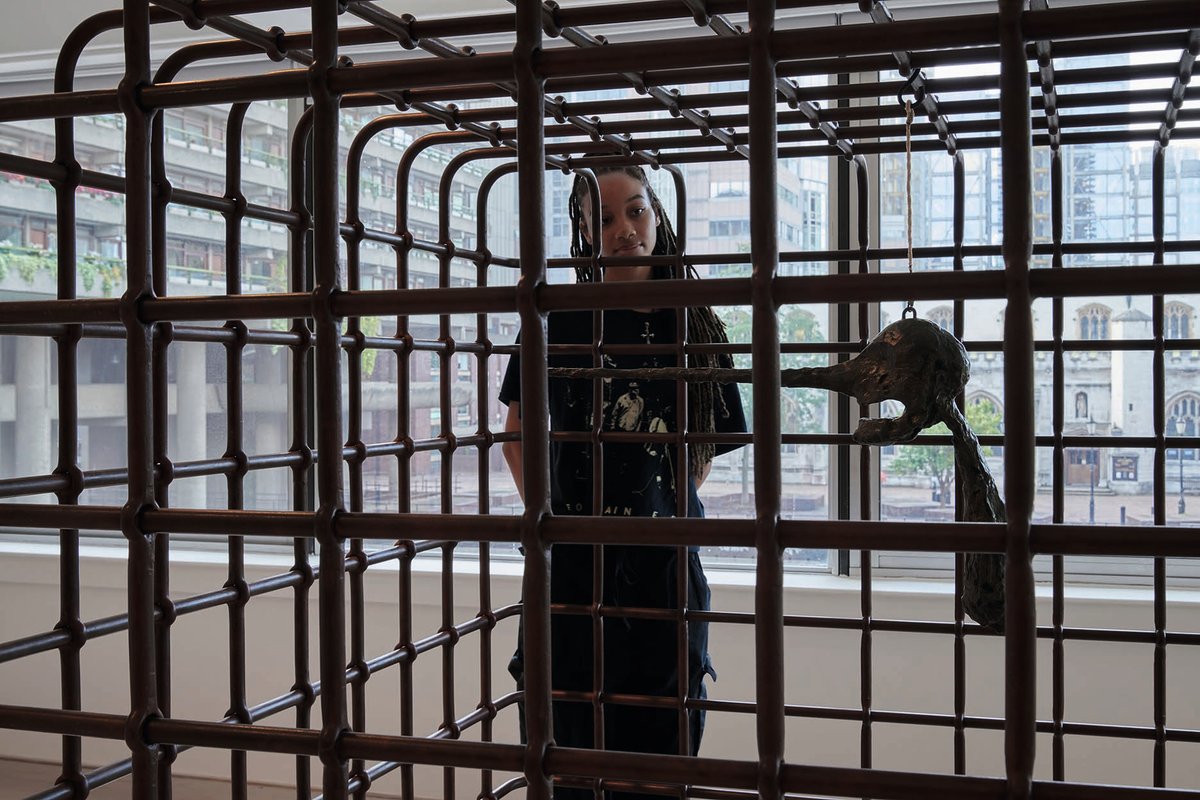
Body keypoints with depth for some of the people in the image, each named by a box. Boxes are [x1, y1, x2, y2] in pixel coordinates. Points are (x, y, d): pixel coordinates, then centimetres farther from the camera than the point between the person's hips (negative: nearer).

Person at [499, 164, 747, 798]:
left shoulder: (693, 327, 5)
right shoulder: (559, 321, 1)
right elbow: (516, 433, 9)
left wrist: (672, 506, 4)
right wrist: (545, 514, 1)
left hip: (663, 560, 1)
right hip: (571, 558, -1)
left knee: (659, 743, 9)